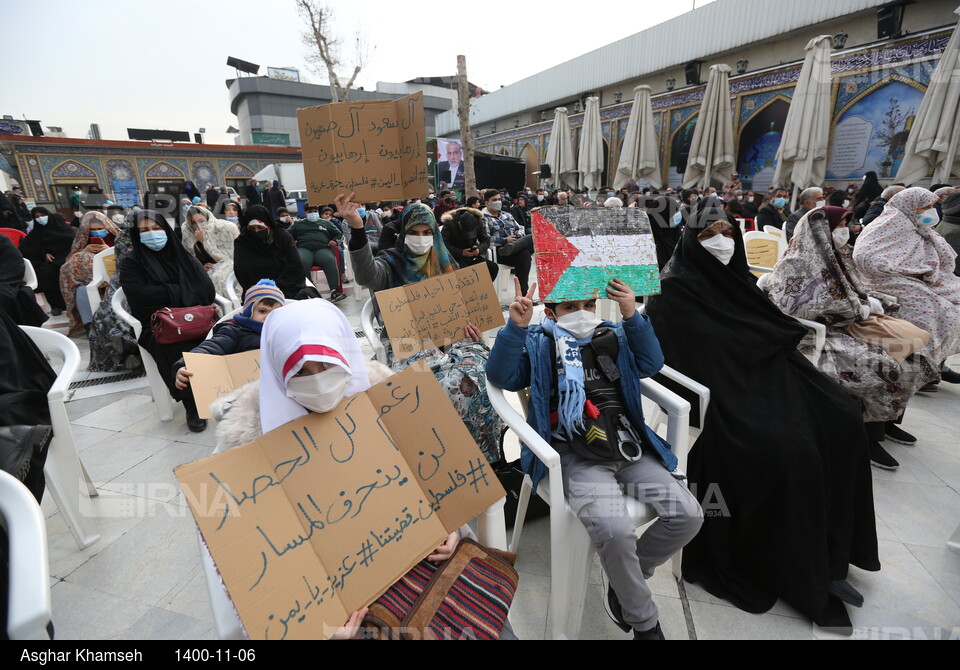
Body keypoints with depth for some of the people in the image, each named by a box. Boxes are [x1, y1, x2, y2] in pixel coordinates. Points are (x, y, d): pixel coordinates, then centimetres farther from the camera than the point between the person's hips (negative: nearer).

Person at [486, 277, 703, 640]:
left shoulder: (613, 336, 18)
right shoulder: (538, 343, 7)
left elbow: (649, 365, 6)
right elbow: (501, 376, -6)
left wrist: (632, 317, -6)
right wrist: (515, 327, -18)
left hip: (628, 447, 5)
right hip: (576, 455, -5)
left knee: (688, 514, -7)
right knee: (615, 532, -26)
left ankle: (626, 578, 17)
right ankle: (645, 622, 5)